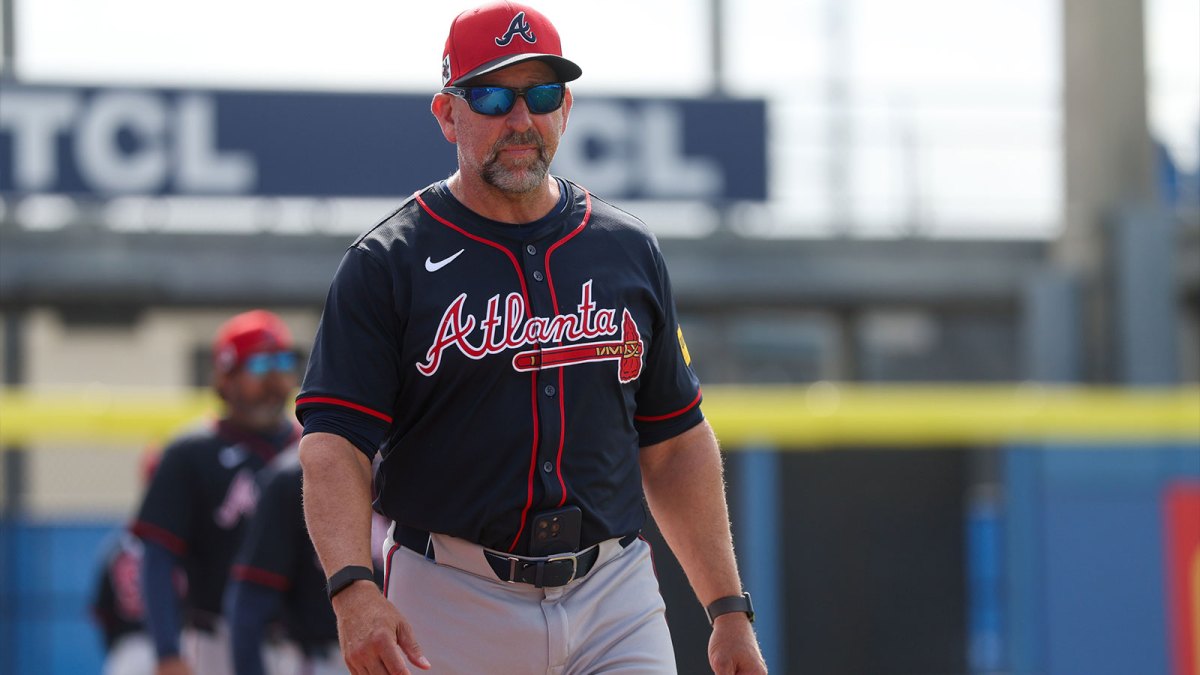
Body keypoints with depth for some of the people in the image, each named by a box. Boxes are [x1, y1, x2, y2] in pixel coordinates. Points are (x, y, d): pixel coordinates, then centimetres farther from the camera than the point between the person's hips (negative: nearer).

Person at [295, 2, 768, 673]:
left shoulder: (629, 251, 12)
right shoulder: (387, 265, -1)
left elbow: (676, 443, 15)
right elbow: (334, 444, -10)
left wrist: (729, 610, 9)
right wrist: (355, 590, -27)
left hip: (615, 598, 3)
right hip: (453, 605, -3)